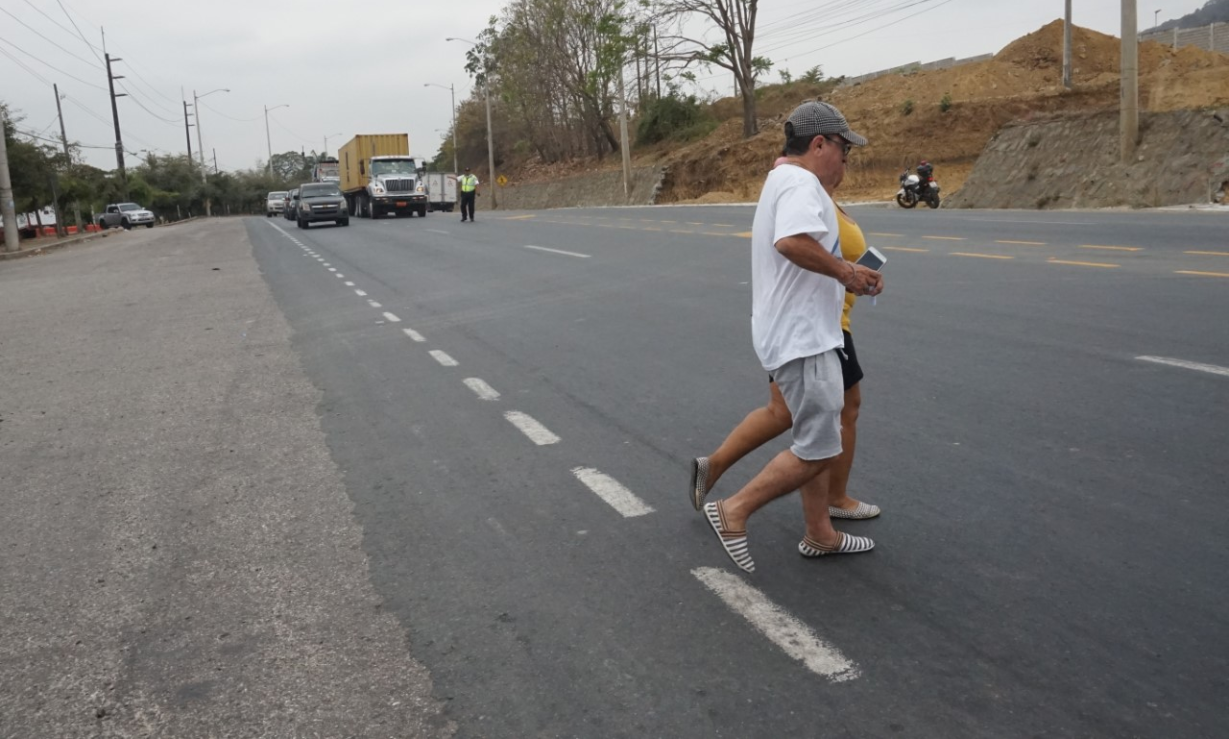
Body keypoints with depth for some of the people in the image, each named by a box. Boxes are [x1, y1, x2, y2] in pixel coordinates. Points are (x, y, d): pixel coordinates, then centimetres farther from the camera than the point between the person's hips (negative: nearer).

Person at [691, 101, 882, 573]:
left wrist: (849, 277, 12)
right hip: (801, 339, -11)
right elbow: (791, 242, -36)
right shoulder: (800, 182, -15)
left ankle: (819, 535, 28)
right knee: (819, 450, -5)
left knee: (815, 442, 18)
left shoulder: (783, 181, 18)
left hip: (799, 335, 11)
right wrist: (843, 270, -22)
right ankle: (733, 512, 2)